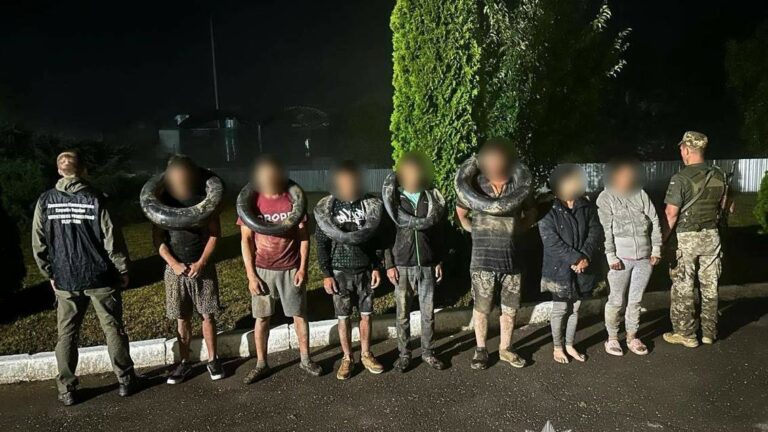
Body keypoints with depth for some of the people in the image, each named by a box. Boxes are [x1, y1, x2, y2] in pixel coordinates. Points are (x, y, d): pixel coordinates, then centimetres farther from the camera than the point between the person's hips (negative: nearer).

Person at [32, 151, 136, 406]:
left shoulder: (45, 201, -1)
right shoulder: (95, 198, -10)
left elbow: (39, 244, 3)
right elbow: (112, 239, -10)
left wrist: (51, 274, 14)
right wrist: (123, 270, 0)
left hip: (65, 280, 2)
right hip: (100, 277, -2)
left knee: (67, 335, 12)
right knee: (113, 330, 9)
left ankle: (67, 389, 19)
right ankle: (125, 380, 17)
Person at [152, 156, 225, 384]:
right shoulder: (163, 201, -2)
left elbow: (215, 233, -4)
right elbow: (158, 238, -1)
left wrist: (201, 262, -12)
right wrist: (174, 263, -12)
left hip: (203, 267, -1)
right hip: (175, 268, 1)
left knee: (208, 315, 6)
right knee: (182, 318, 10)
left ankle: (212, 360, 20)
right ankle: (184, 362, 23)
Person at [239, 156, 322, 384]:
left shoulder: (294, 199, -7)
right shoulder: (251, 201, -6)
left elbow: (304, 235, -2)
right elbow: (246, 240, -4)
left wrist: (303, 268, -6)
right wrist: (251, 275, -7)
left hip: (291, 269, 0)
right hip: (262, 270, 0)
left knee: (299, 315, 9)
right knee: (262, 317, 10)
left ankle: (305, 359, 26)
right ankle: (261, 364, 25)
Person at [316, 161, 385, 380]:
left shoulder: (370, 203, -2)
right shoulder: (328, 206, -7)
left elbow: (378, 237, 5)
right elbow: (322, 243, -4)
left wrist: (377, 267, 2)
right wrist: (326, 274, -6)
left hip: (365, 270, 2)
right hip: (340, 271, -1)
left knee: (366, 314, 11)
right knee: (343, 317, 8)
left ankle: (366, 355, 28)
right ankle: (347, 358, 24)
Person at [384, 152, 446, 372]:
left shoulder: (432, 200, 5)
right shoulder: (393, 200, -1)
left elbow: (440, 233, 8)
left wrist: (439, 262, 4)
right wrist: (389, 264, -6)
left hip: (428, 266, 2)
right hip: (402, 267, -1)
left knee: (428, 313, 8)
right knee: (403, 314, 7)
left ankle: (427, 352, 24)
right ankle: (404, 353, 21)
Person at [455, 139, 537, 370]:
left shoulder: (520, 185, -3)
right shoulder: (475, 185, -6)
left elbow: (531, 214, 13)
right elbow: (460, 212, 11)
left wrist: (515, 229, 4)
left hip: (512, 259, 2)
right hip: (483, 259, -2)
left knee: (510, 307, 13)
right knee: (481, 307, 8)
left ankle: (505, 348, 30)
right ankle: (481, 349, 25)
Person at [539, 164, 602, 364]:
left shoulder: (587, 208, 2)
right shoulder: (549, 213, -13)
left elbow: (595, 233, -3)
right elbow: (552, 243, -19)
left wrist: (586, 257, -18)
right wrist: (576, 258, -23)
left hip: (582, 269, 5)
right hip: (559, 269, -4)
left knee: (575, 309, 16)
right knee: (560, 310, 7)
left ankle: (570, 345, 33)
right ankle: (557, 347, 24)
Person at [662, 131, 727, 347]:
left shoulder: (681, 178, -17)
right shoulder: (719, 175, 3)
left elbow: (671, 214, -17)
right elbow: (722, 205, 15)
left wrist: (663, 239, -7)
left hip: (686, 238, -6)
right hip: (712, 236, 6)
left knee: (683, 288, 5)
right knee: (709, 286, 14)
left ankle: (686, 334, 13)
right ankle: (709, 332, 24)